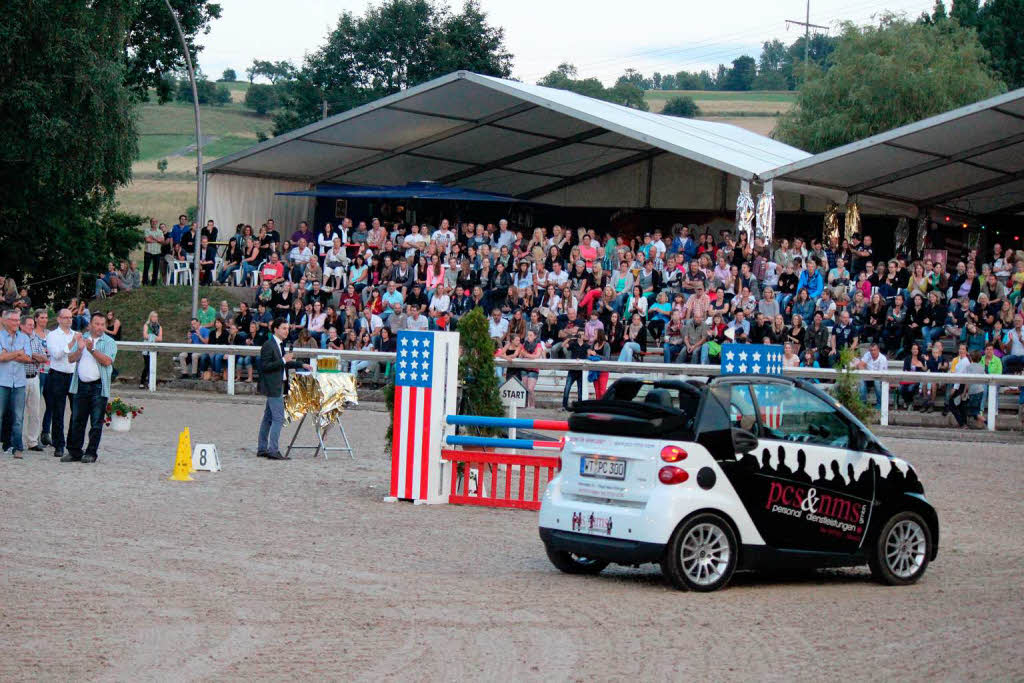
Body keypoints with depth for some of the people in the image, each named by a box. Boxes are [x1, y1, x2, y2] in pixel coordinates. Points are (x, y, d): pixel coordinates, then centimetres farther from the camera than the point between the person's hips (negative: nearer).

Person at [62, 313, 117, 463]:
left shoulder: (109, 342, 1)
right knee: (77, 421, 6)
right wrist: (79, 349, -13)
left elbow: (107, 361, -13)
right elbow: (71, 359, 5)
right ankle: (75, 452, 13)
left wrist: (92, 350, -20)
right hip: (81, 385, 3)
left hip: (99, 387, -3)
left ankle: (91, 453, 7)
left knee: (96, 422, 0)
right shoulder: (82, 338, 13)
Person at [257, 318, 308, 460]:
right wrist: (283, 360, -23)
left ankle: (262, 449, 18)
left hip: (279, 386, 10)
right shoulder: (268, 346, -14)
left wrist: (300, 365, 28)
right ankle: (273, 450, -13)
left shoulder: (280, 345, 16)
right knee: (278, 418, -13)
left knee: (268, 417, 13)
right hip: (273, 387, -10)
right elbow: (265, 366, -20)